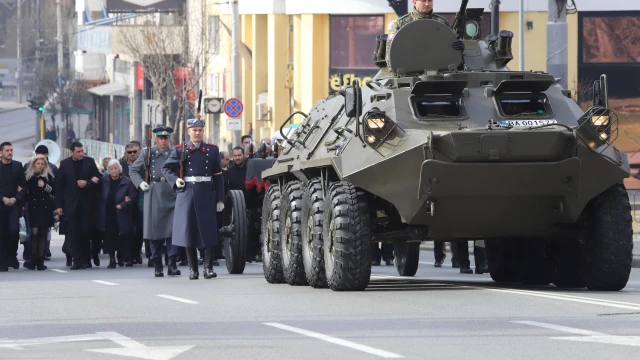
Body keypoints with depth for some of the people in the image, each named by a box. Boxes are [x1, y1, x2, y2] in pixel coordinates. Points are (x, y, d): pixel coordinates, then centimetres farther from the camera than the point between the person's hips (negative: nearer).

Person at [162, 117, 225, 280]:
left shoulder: (212, 150, 9)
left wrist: (220, 199, 4)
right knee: (189, 230, 1)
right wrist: (175, 180, -10)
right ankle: (193, 269, 7)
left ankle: (208, 267, -1)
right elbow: (166, 168, 10)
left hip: (206, 195, 0)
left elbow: (218, 176, 8)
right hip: (187, 193, 0)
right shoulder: (180, 150, 6)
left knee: (208, 231, -4)